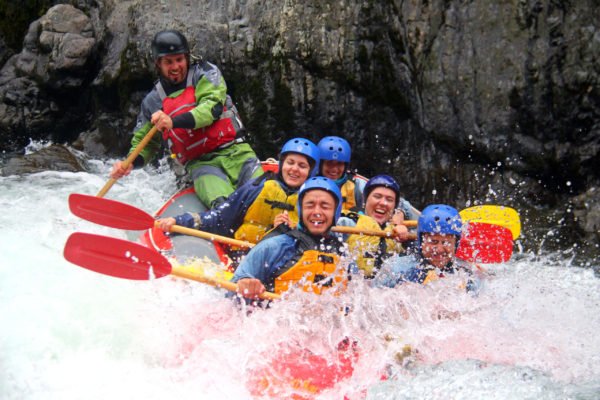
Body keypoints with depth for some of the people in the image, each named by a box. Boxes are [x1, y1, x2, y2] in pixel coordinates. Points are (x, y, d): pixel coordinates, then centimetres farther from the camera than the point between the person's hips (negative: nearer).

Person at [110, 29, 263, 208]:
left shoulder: (204, 73, 6)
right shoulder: (152, 102, 13)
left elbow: (213, 107, -11)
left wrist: (174, 122, -24)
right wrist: (130, 163, -3)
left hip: (235, 152, 0)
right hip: (200, 163, 0)